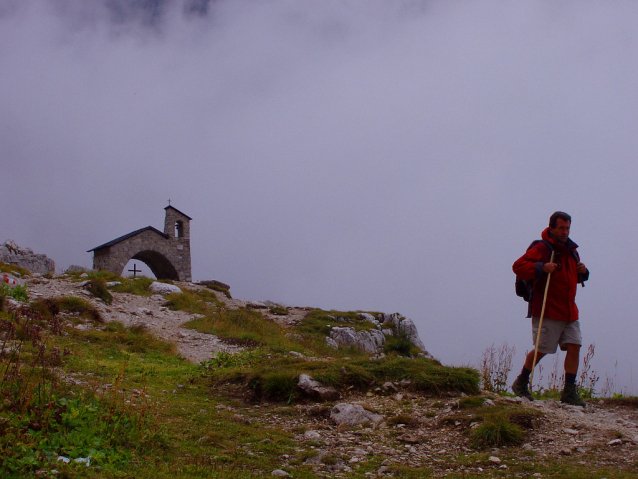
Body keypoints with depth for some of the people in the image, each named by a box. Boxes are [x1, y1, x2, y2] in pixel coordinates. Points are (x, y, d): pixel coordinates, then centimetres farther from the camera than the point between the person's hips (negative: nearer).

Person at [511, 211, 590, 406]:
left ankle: (569, 392, 3)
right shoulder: (542, 249, -9)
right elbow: (518, 266, -15)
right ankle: (521, 383, 19)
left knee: (574, 346, -3)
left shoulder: (571, 250, 16)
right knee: (542, 350, -2)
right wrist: (540, 268, -27)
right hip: (548, 311, -7)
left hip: (570, 311, 7)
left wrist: (583, 272, 7)